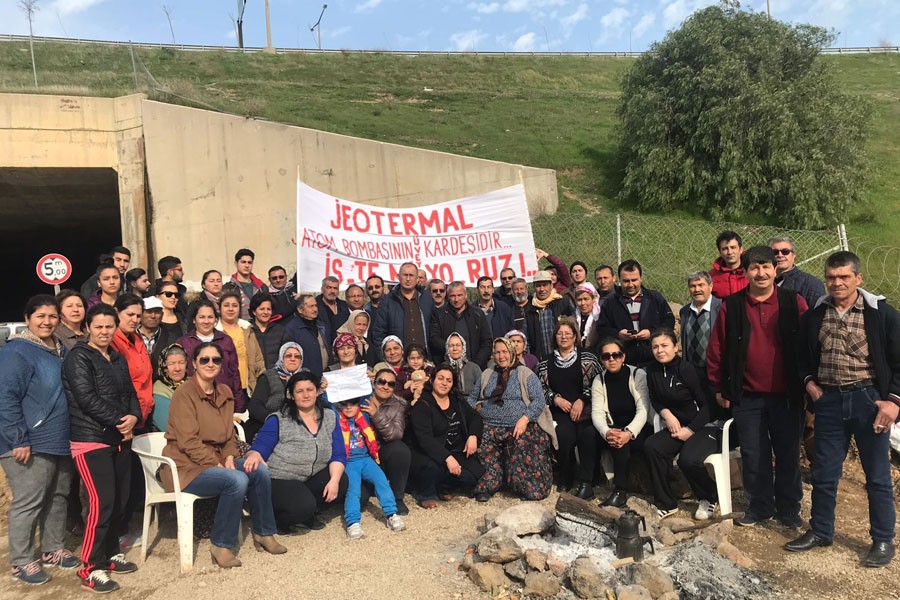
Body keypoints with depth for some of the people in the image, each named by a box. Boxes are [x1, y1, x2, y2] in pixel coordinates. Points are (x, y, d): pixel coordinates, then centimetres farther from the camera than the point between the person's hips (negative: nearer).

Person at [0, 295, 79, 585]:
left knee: (58, 498, 16)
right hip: (31, 444, -8)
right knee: (27, 503, 1)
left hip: (61, 441, 8)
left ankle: (53, 549, 30)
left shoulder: (61, 350, 12)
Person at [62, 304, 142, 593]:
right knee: (102, 501, -10)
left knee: (120, 498, 10)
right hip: (91, 439, -7)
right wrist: (119, 421, -15)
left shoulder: (118, 359, 15)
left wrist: (134, 417, -7)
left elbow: (130, 392, 14)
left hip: (119, 438, 7)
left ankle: (111, 553, 26)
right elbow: (86, 398, -17)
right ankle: (90, 568, 1)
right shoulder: (78, 357, -7)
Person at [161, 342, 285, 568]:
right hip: (185, 466, -7)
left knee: (260, 471, -13)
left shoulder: (224, 392, 9)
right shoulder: (184, 394, -14)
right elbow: (188, 442, -19)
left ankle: (263, 533, 4)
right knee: (237, 480, -29)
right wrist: (218, 465, -20)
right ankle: (221, 545, -13)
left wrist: (229, 458, -6)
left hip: (215, 460, 7)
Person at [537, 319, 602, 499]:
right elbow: (542, 388, 11)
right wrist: (556, 399, -5)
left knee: (588, 434, -32)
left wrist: (582, 400, -11)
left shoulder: (587, 358, 9)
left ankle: (585, 481, -18)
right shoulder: (546, 363, 16)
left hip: (585, 409, -1)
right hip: (559, 411, 1)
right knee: (564, 435, -29)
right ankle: (566, 479, -6)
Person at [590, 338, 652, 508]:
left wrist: (629, 433, -35)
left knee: (622, 442, -33)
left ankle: (621, 490, -23)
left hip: (639, 429, -3)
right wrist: (606, 432, -32)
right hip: (614, 429, 3)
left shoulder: (638, 375, -9)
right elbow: (597, 413, -9)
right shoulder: (599, 381, 1)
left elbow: (643, 410, -17)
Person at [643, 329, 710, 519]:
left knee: (687, 458, -29)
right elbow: (655, 400, 15)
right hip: (677, 425, 6)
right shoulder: (653, 371, 1)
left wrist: (690, 430, -15)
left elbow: (707, 404, -13)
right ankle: (666, 503, -7)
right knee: (651, 446, -21)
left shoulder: (687, 369, -17)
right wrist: (667, 414, -5)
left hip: (703, 425, -6)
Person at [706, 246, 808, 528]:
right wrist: (719, 388, 3)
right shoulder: (731, 307, 0)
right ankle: (760, 506, 26)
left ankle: (789, 508, 27)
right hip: (747, 397, 1)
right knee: (754, 455, 10)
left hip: (787, 396, 0)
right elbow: (716, 349, 3)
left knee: (788, 454, 11)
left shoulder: (794, 303, -1)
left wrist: (806, 383, -1)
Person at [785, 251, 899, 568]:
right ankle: (820, 531, 28)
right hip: (829, 400, 3)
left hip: (869, 399, -3)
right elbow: (804, 355, 16)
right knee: (823, 473, 12)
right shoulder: (815, 315, 3)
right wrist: (809, 381, 1)